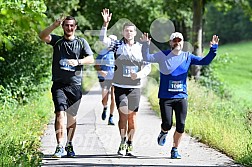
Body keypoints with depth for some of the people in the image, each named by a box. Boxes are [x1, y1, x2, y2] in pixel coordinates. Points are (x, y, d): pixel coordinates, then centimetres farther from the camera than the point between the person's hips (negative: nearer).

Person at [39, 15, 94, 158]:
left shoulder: (81, 42, 10)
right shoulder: (57, 41, 8)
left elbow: (91, 59, -1)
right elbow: (43, 36, -10)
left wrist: (78, 62, -19)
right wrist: (55, 25, -23)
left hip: (75, 85, 2)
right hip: (59, 84, -2)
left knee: (72, 116, 10)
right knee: (60, 113, -16)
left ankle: (70, 146, 25)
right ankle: (60, 147, -21)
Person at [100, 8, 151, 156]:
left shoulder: (141, 48, 5)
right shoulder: (117, 45, 3)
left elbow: (148, 67, 5)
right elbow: (103, 40, -12)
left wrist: (140, 74, -15)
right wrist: (106, 24, -23)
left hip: (135, 87, 1)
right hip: (120, 86, -1)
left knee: (132, 117, 4)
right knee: (123, 115, -12)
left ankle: (130, 145, 16)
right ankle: (123, 143, -1)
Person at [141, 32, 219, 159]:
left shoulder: (187, 57, 7)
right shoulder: (163, 55, -1)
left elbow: (205, 61, 6)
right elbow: (147, 58, -7)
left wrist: (213, 49, -7)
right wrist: (146, 45, -24)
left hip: (181, 97, 2)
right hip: (165, 97, -2)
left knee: (180, 126, -2)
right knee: (167, 124, -7)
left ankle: (175, 150, 16)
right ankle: (164, 133, 30)